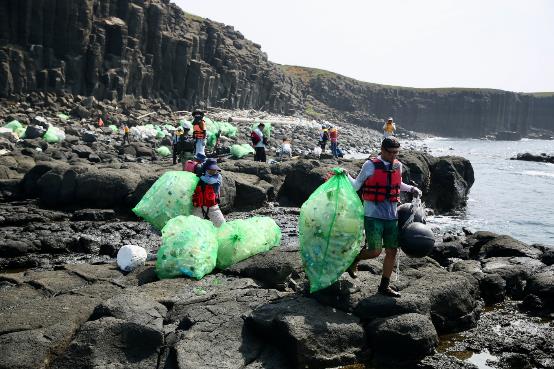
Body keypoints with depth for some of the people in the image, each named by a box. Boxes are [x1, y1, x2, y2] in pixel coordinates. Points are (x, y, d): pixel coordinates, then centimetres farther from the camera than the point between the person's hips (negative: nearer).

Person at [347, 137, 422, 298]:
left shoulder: (398, 166, 9)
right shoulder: (370, 165, -8)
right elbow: (356, 186, -3)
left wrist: (411, 189, 14)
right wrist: (345, 176, -18)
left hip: (391, 216, 6)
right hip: (373, 216, -6)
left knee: (392, 251, 8)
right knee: (375, 251, -8)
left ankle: (384, 286, 23)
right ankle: (355, 258, 25)